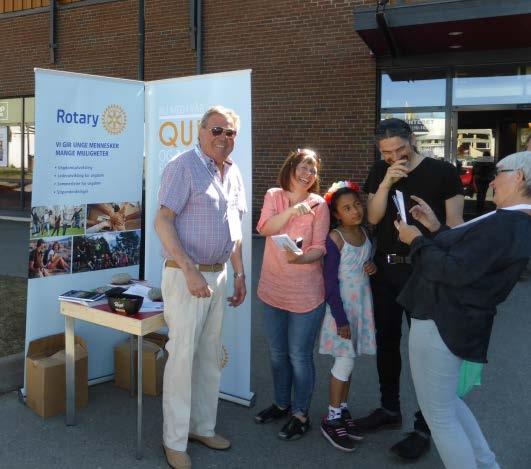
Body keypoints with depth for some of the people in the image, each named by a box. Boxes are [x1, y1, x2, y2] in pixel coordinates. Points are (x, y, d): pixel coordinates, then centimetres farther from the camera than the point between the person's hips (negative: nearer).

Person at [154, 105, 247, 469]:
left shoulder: (233, 172, 12)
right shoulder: (183, 166, -10)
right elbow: (163, 221, -16)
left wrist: (240, 274, 16)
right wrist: (190, 272, -23)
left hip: (218, 275, 7)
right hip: (186, 275, -7)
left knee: (210, 357, 14)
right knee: (183, 356, -2)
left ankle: (202, 426, 29)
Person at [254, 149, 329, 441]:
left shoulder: (319, 205, -6)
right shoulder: (274, 196, 3)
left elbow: (319, 248, -12)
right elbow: (265, 228, -12)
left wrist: (301, 257, -32)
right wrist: (292, 210, -26)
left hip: (305, 292, -4)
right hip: (273, 288, 4)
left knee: (299, 355, 3)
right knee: (277, 352, 17)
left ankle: (301, 414, 21)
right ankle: (282, 403, 37)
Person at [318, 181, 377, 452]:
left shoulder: (365, 232, 4)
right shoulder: (335, 239, -16)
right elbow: (331, 283, -17)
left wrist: (372, 266, -4)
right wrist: (340, 318, -18)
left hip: (362, 302, 6)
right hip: (342, 304, -6)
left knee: (348, 360, 14)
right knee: (345, 361, -2)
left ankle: (342, 409, 28)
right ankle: (331, 419, 12)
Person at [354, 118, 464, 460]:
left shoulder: (442, 172, -8)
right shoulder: (379, 172, 5)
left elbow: (455, 225, -7)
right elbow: (373, 217, -2)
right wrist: (387, 182, -16)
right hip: (384, 268, 5)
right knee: (386, 341, 15)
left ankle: (425, 427, 15)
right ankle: (390, 408, 33)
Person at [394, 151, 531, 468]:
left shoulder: (504, 225, -25)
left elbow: (453, 271, -27)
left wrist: (417, 241, -14)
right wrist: (435, 228, 10)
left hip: (441, 325, -11)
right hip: (452, 321, 11)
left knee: (439, 416, 7)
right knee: (447, 402, 28)